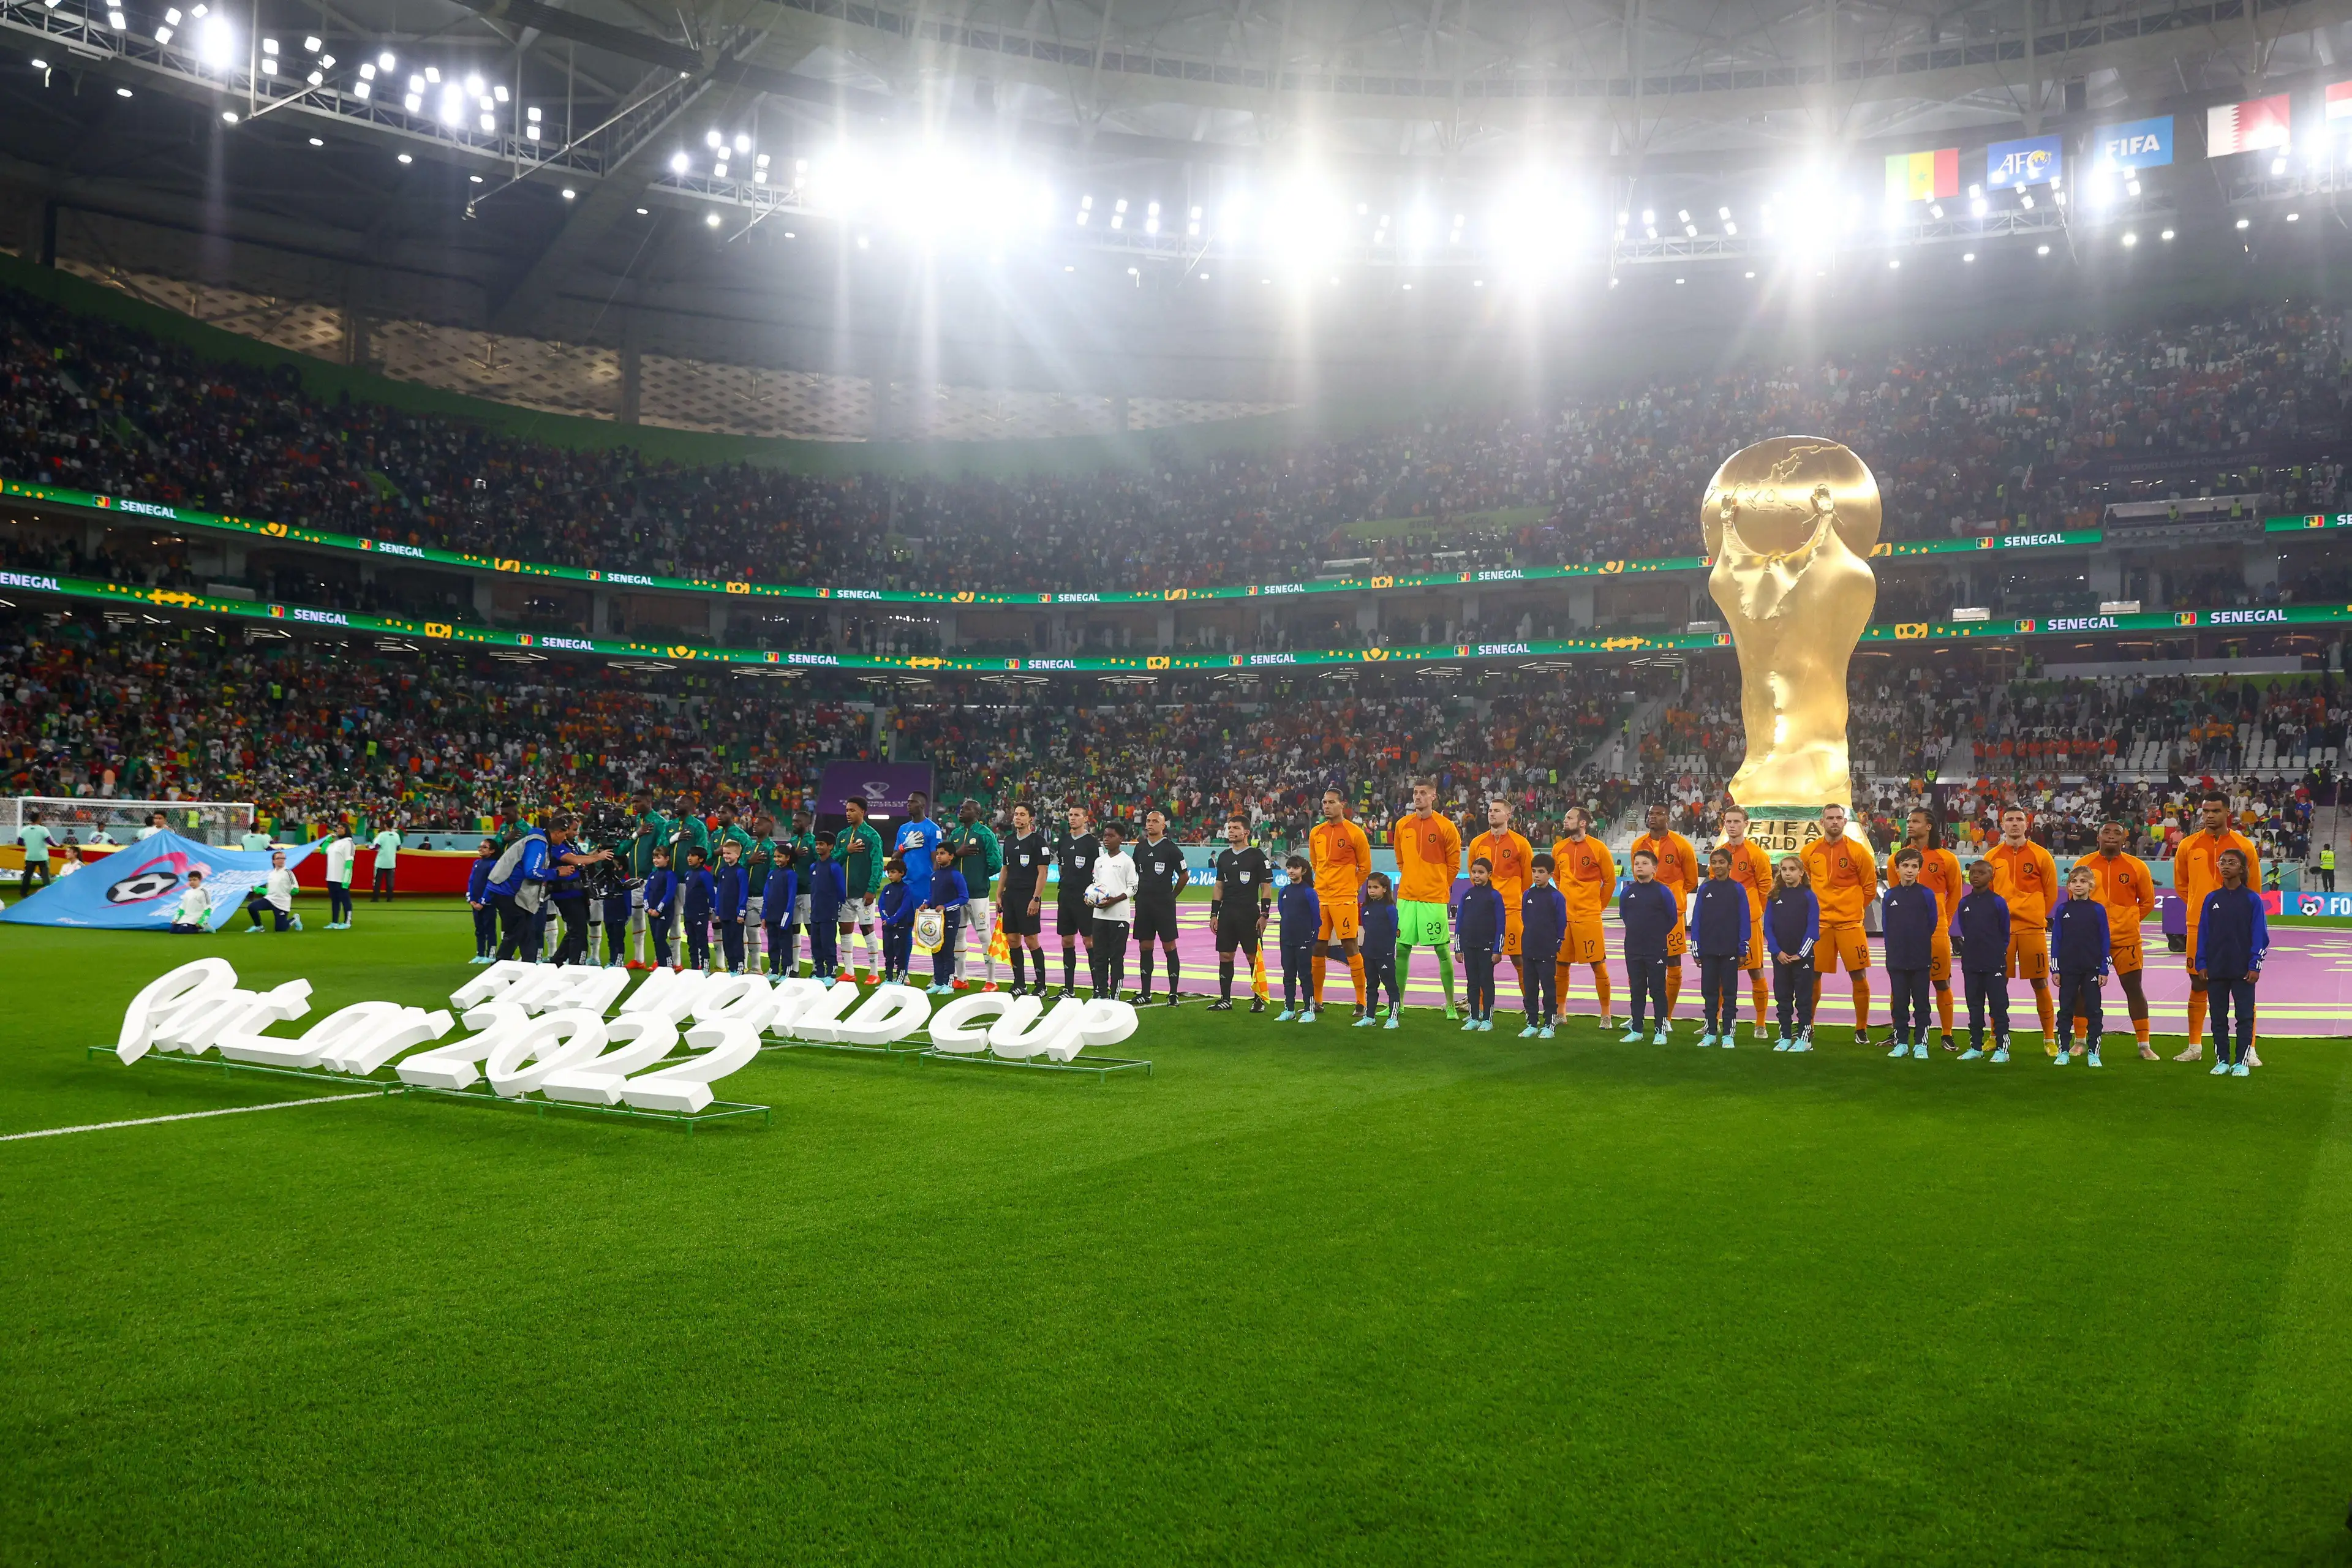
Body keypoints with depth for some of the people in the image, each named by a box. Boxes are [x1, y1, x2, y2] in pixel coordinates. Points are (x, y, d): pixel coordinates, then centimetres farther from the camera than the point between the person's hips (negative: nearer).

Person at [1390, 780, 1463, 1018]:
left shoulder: (1446, 827, -6)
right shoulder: (1402, 825, 7)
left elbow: (1454, 864, 2)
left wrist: (1439, 887, 5)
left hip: (1435, 899, -4)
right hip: (1406, 896, 4)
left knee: (1443, 950, -2)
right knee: (1402, 949, 7)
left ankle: (1450, 1005, 5)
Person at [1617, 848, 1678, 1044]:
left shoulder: (1663, 892, -8)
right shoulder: (1628, 892, 3)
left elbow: (1673, 919, 1)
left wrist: (1658, 934, 7)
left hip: (1657, 950, -4)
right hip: (1633, 949, 4)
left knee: (1657, 990, 0)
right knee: (1636, 990, 10)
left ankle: (1661, 1032, 6)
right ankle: (1636, 1030, 17)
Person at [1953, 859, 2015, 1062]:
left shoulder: (1998, 902, -4)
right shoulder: (1964, 903, 7)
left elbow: (2006, 933, 3)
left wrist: (1999, 952, 3)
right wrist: (1968, 951, 9)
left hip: (1994, 964, -4)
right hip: (1971, 964, 4)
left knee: (1998, 1006, -1)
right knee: (1974, 1007, 10)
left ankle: (2002, 1048, 3)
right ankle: (1975, 1047, 17)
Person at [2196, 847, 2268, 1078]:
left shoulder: (2252, 899, -2)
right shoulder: (2212, 899, 5)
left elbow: (2260, 935, -3)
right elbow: (2203, 933, 6)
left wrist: (2255, 965, -9)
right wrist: (2201, 964, 1)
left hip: (2243, 970, -3)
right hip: (2216, 970, 3)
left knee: (2245, 1016, 3)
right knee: (2218, 1017, 8)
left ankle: (2242, 1061, 10)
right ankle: (2222, 1061, 16)